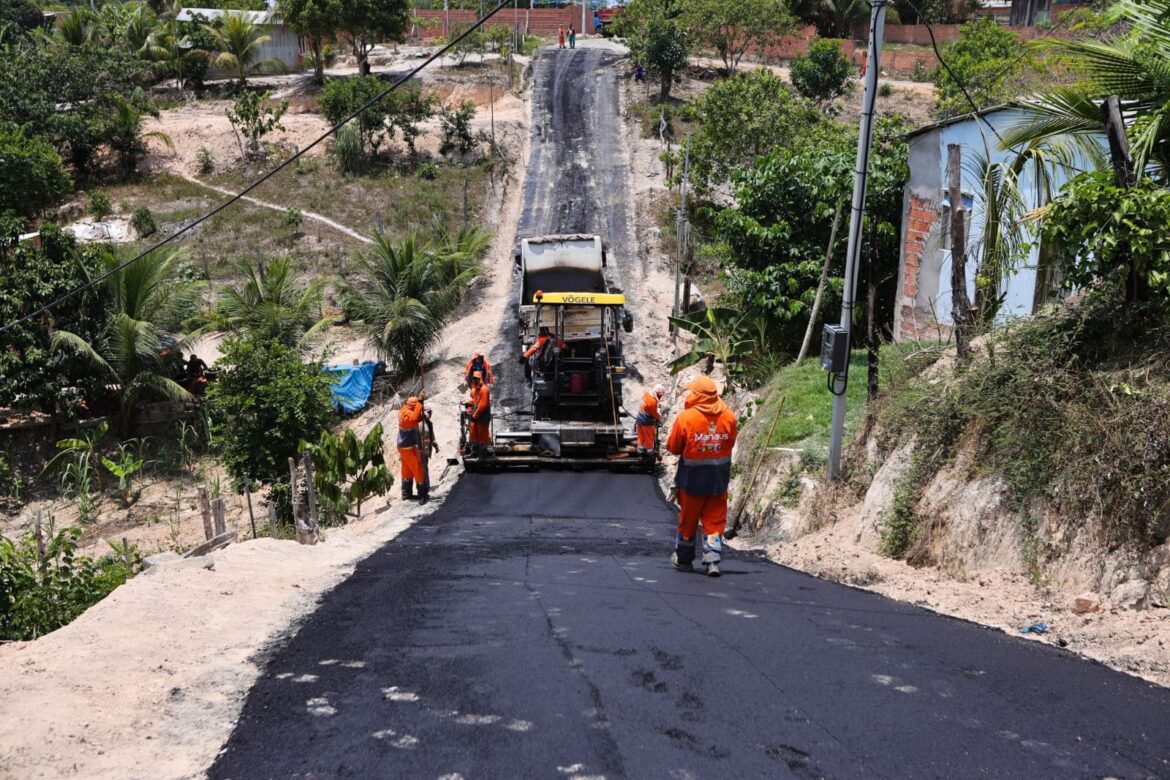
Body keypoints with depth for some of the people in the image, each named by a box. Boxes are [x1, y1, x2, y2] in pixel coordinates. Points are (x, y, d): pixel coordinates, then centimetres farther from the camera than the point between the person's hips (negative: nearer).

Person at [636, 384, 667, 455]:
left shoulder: (647, 393, -2)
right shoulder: (653, 401, -29)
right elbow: (654, 413, -15)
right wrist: (660, 417, 3)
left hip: (640, 419, 8)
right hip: (647, 422, -8)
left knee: (641, 436, 18)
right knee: (649, 438, 8)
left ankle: (640, 451, 28)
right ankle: (650, 452, 19)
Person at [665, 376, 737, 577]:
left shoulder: (686, 417, -16)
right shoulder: (729, 417, -6)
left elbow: (673, 447, -6)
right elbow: (731, 444, 7)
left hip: (692, 478, -2)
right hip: (719, 478, 2)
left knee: (688, 519, 14)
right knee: (715, 521, 9)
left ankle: (684, 559, 27)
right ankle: (713, 560, -2)